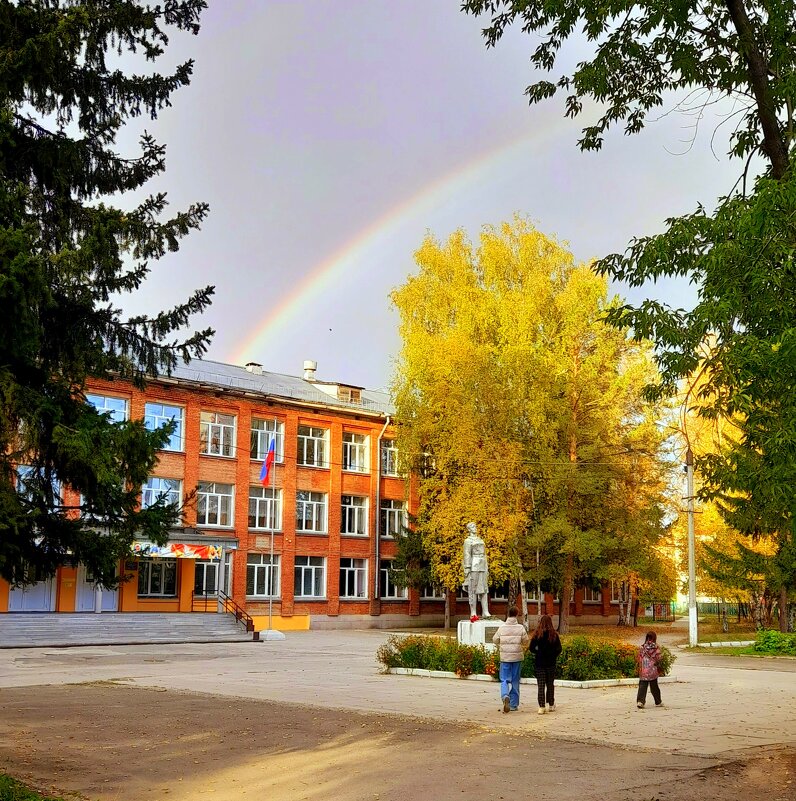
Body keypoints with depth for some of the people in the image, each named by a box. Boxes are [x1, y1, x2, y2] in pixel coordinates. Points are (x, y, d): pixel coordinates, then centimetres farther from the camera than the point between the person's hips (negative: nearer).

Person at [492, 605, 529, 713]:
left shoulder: (502, 627, -4)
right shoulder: (520, 628, -6)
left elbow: (495, 640, 6)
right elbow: (525, 641, -1)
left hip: (505, 657, 0)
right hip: (517, 657, 0)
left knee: (504, 680, 5)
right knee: (515, 681, 11)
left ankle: (505, 696, -23)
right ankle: (513, 704, 14)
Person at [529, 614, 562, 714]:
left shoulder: (537, 634, -6)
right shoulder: (554, 634, -3)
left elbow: (532, 648, -6)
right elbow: (559, 649, -3)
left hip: (539, 663, -1)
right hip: (551, 663, 1)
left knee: (541, 685, 1)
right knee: (550, 684, 15)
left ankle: (541, 707, -6)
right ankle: (551, 705, 23)